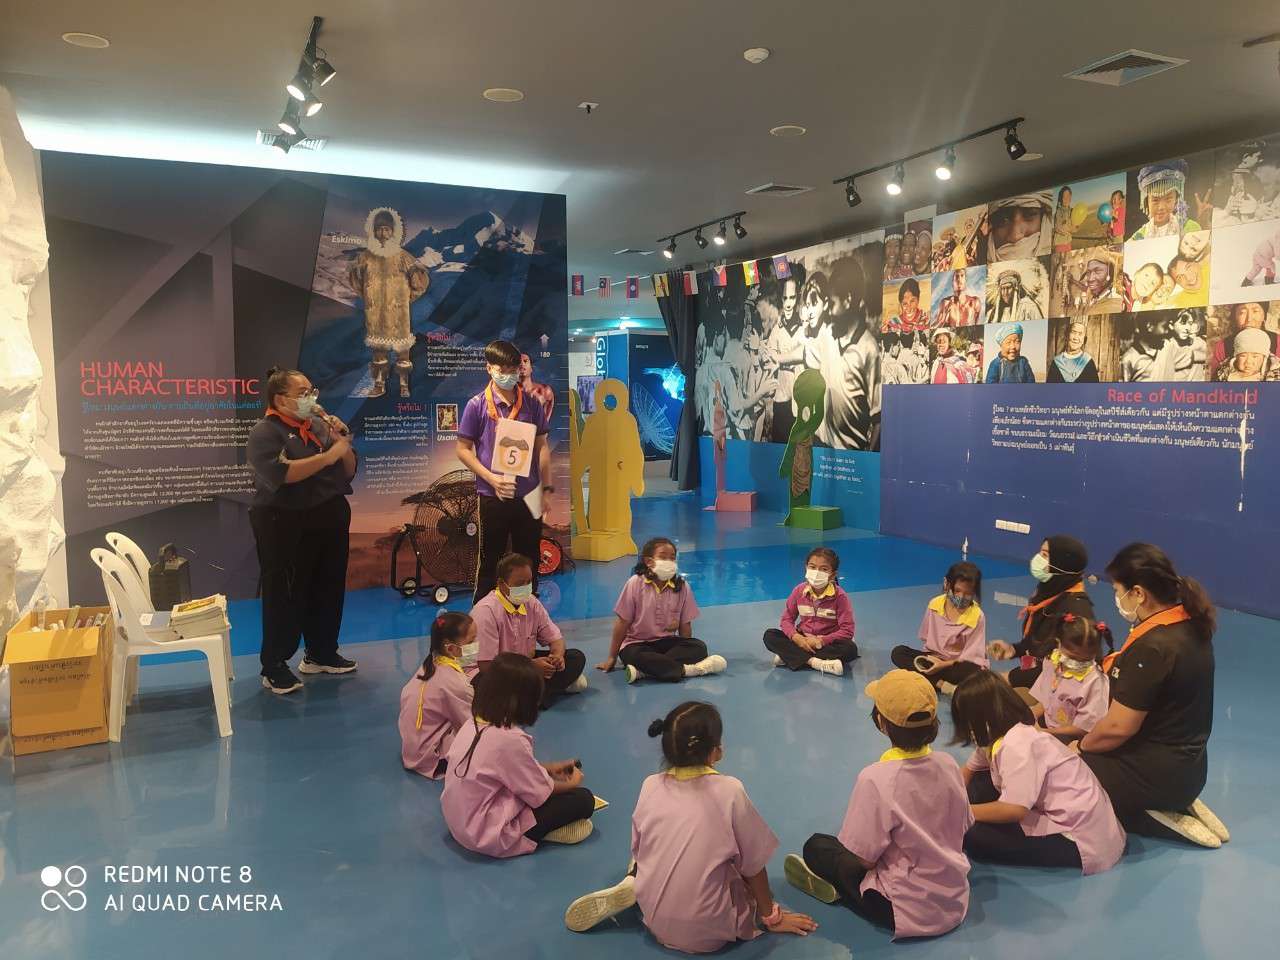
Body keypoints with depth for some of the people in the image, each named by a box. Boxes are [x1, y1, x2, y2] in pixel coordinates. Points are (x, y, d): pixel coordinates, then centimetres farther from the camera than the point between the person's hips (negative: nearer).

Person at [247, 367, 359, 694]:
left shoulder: (320, 427, 11)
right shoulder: (265, 432, -9)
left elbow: (349, 472, 12)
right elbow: (281, 474, -26)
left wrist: (342, 441, -5)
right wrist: (328, 456, -22)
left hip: (330, 520, 7)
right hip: (286, 525, -7)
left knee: (329, 589, 13)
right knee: (284, 595, -2)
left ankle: (321, 653, 28)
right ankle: (274, 666, 7)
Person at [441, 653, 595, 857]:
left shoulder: (473, 723, 0)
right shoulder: (510, 739, -24)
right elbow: (541, 793, -13)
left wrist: (548, 768, 16)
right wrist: (570, 783, 6)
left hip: (458, 822, 9)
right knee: (584, 799, -7)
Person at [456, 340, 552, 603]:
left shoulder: (532, 404, 4)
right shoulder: (477, 405, -4)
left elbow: (542, 447, 9)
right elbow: (463, 450, -3)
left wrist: (547, 487, 3)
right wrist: (492, 478, -14)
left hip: (528, 495, 3)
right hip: (493, 496, -2)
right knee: (490, 562, 9)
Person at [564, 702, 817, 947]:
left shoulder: (650, 786, -6)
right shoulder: (730, 790, -16)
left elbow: (638, 851, 6)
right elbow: (753, 865, -6)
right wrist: (771, 917, 9)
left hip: (654, 921, 4)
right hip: (706, 932, -3)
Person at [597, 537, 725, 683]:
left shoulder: (682, 586, -3)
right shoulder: (635, 584, -9)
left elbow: (685, 625, 4)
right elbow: (622, 623, -4)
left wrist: (685, 652, -5)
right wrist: (612, 658, 0)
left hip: (667, 642, 3)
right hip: (637, 644, -3)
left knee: (699, 647, -23)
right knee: (634, 656, -37)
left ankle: (645, 671, -33)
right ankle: (687, 669, -33)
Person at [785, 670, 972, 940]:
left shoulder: (876, 778, -27)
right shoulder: (949, 764, -9)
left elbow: (864, 857, -19)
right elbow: (961, 828, 6)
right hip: (956, 899, 6)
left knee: (815, 846, 10)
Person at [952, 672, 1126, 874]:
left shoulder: (1017, 744, -25)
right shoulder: (998, 734, 6)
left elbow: (1013, 809, -32)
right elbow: (969, 770, 17)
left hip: (1081, 840, -10)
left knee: (973, 834, -20)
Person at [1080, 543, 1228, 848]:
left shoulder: (1151, 647, -27)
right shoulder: (1190, 625, 0)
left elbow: (1118, 728, -23)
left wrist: (1080, 747, -4)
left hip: (1157, 773, -9)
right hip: (1187, 764, 9)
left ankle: (1156, 820, -2)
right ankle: (1174, 807, 14)